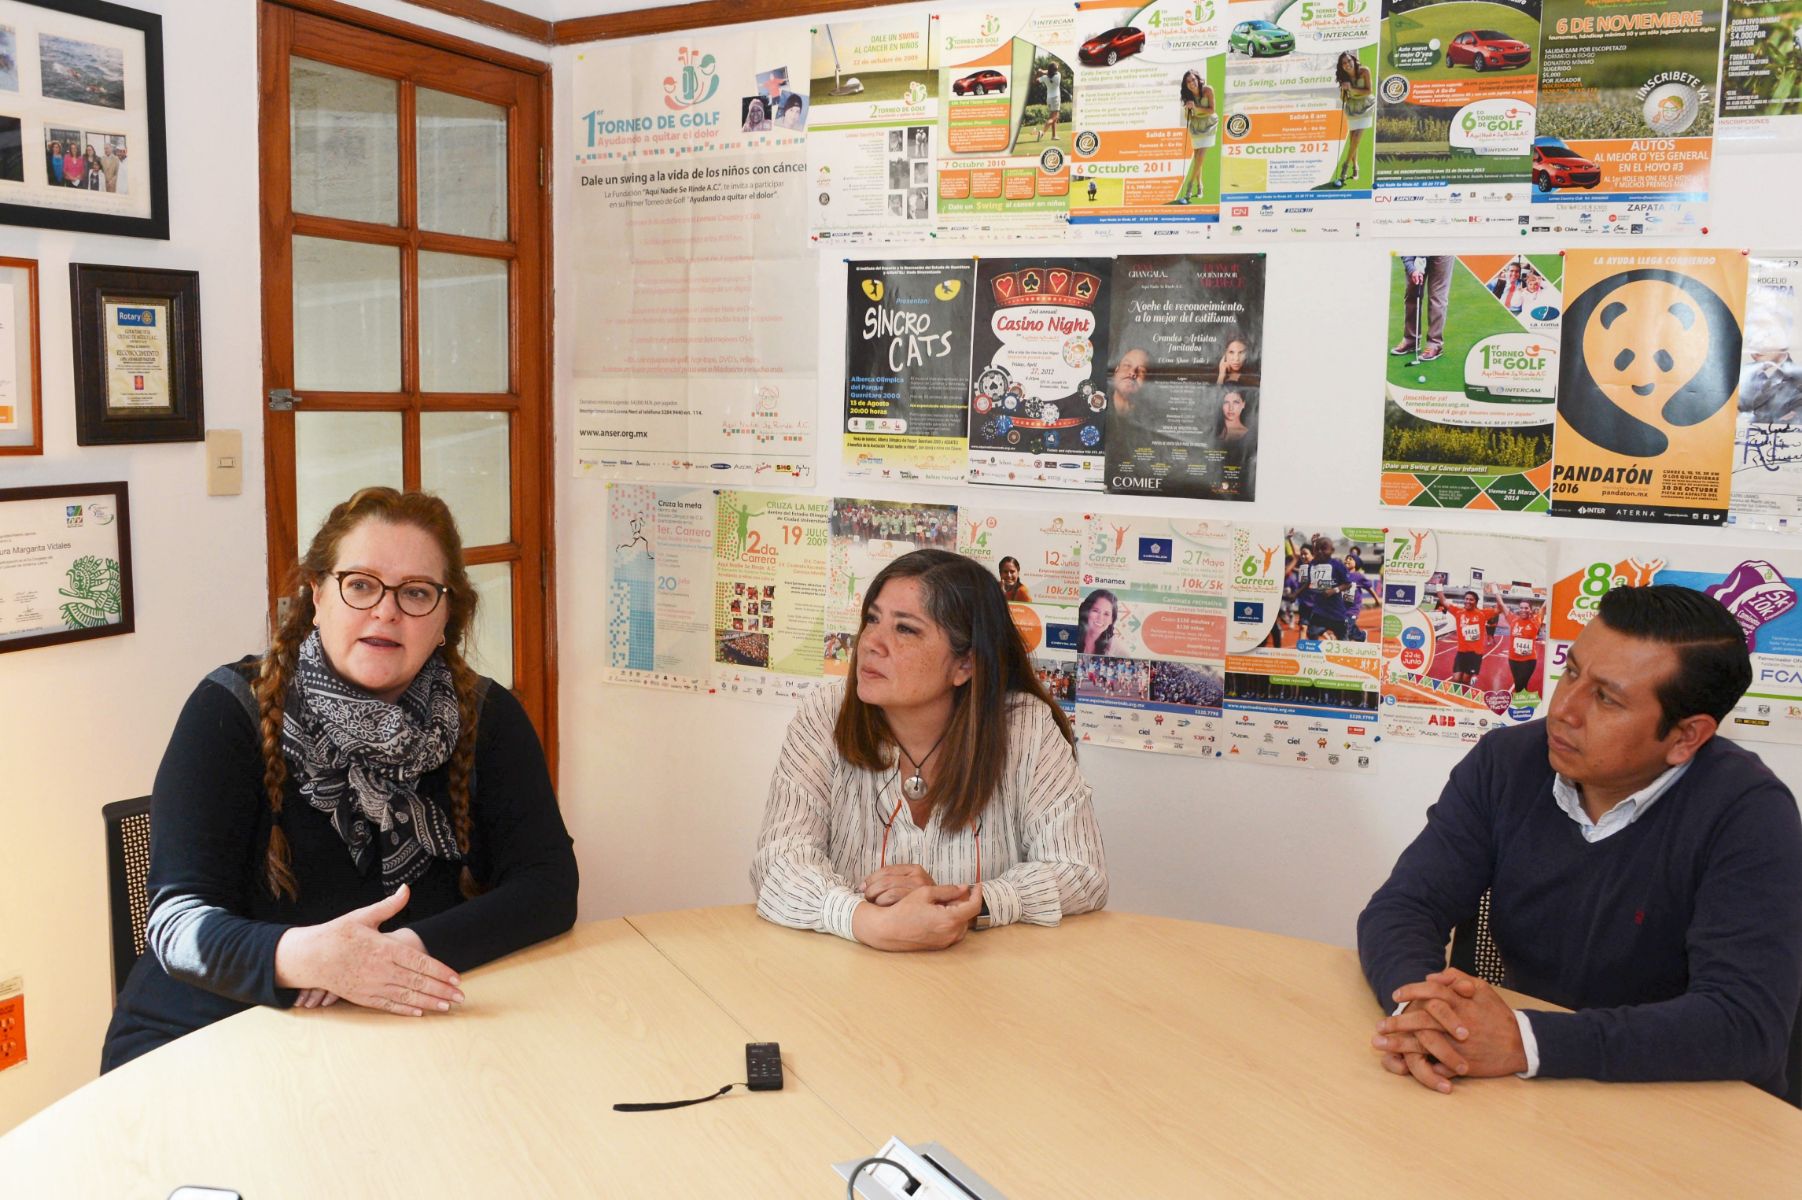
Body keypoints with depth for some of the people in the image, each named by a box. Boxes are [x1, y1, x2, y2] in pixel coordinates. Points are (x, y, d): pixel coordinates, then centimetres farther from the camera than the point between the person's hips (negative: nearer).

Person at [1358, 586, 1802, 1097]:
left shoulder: (1749, 814, -15)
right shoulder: (1504, 762, -3)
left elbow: (1748, 1021, -24)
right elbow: (1402, 906, -5)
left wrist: (1524, 1042, -33)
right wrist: (1419, 1002, -27)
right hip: (1529, 1102, 3)